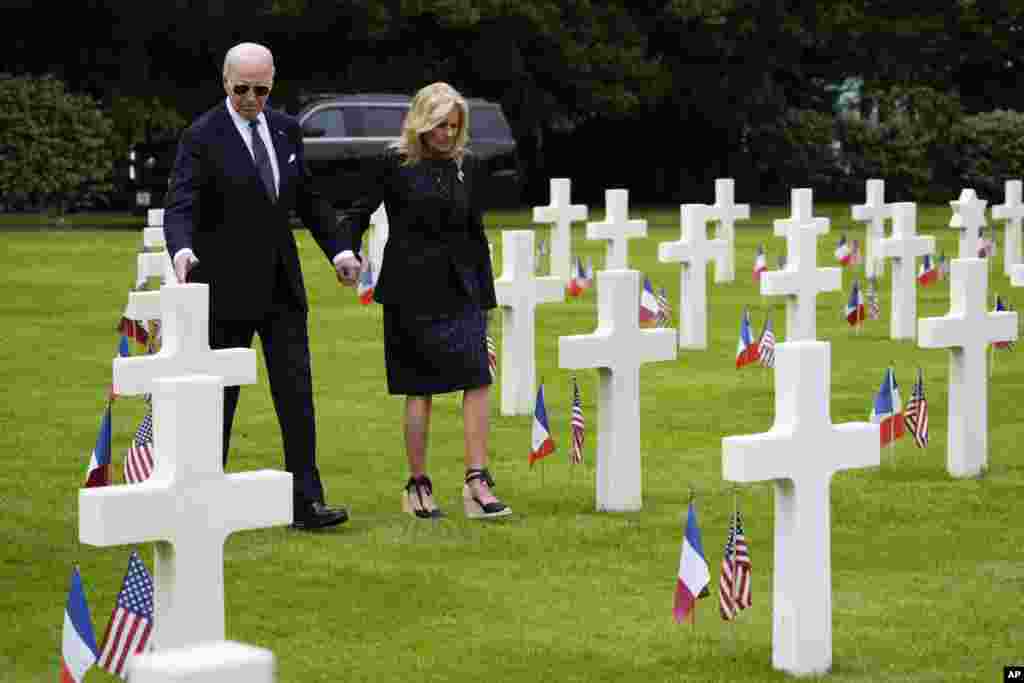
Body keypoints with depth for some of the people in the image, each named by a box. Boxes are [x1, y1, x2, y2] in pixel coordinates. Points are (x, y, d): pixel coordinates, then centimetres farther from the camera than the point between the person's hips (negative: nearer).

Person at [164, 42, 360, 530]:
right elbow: (180, 208, -20)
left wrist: (338, 249, 9)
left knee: (297, 395, -2)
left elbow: (307, 197, 18)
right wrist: (182, 250, -39)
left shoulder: (285, 130, 7)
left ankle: (306, 502, -1)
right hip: (226, 289, -5)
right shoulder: (202, 138, -10)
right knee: (218, 398, 4)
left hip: (281, 287, 5)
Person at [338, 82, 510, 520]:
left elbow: (476, 233, 14)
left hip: (459, 287, 4)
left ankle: (477, 482, -8)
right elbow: (360, 213, 2)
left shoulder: (465, 166, 9)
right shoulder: (395, 164, -3)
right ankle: (417, 485, 11)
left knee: (478, 380, -8)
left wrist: (485, 296, 14)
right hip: (411, 290, -4)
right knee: (419, 387, 0)